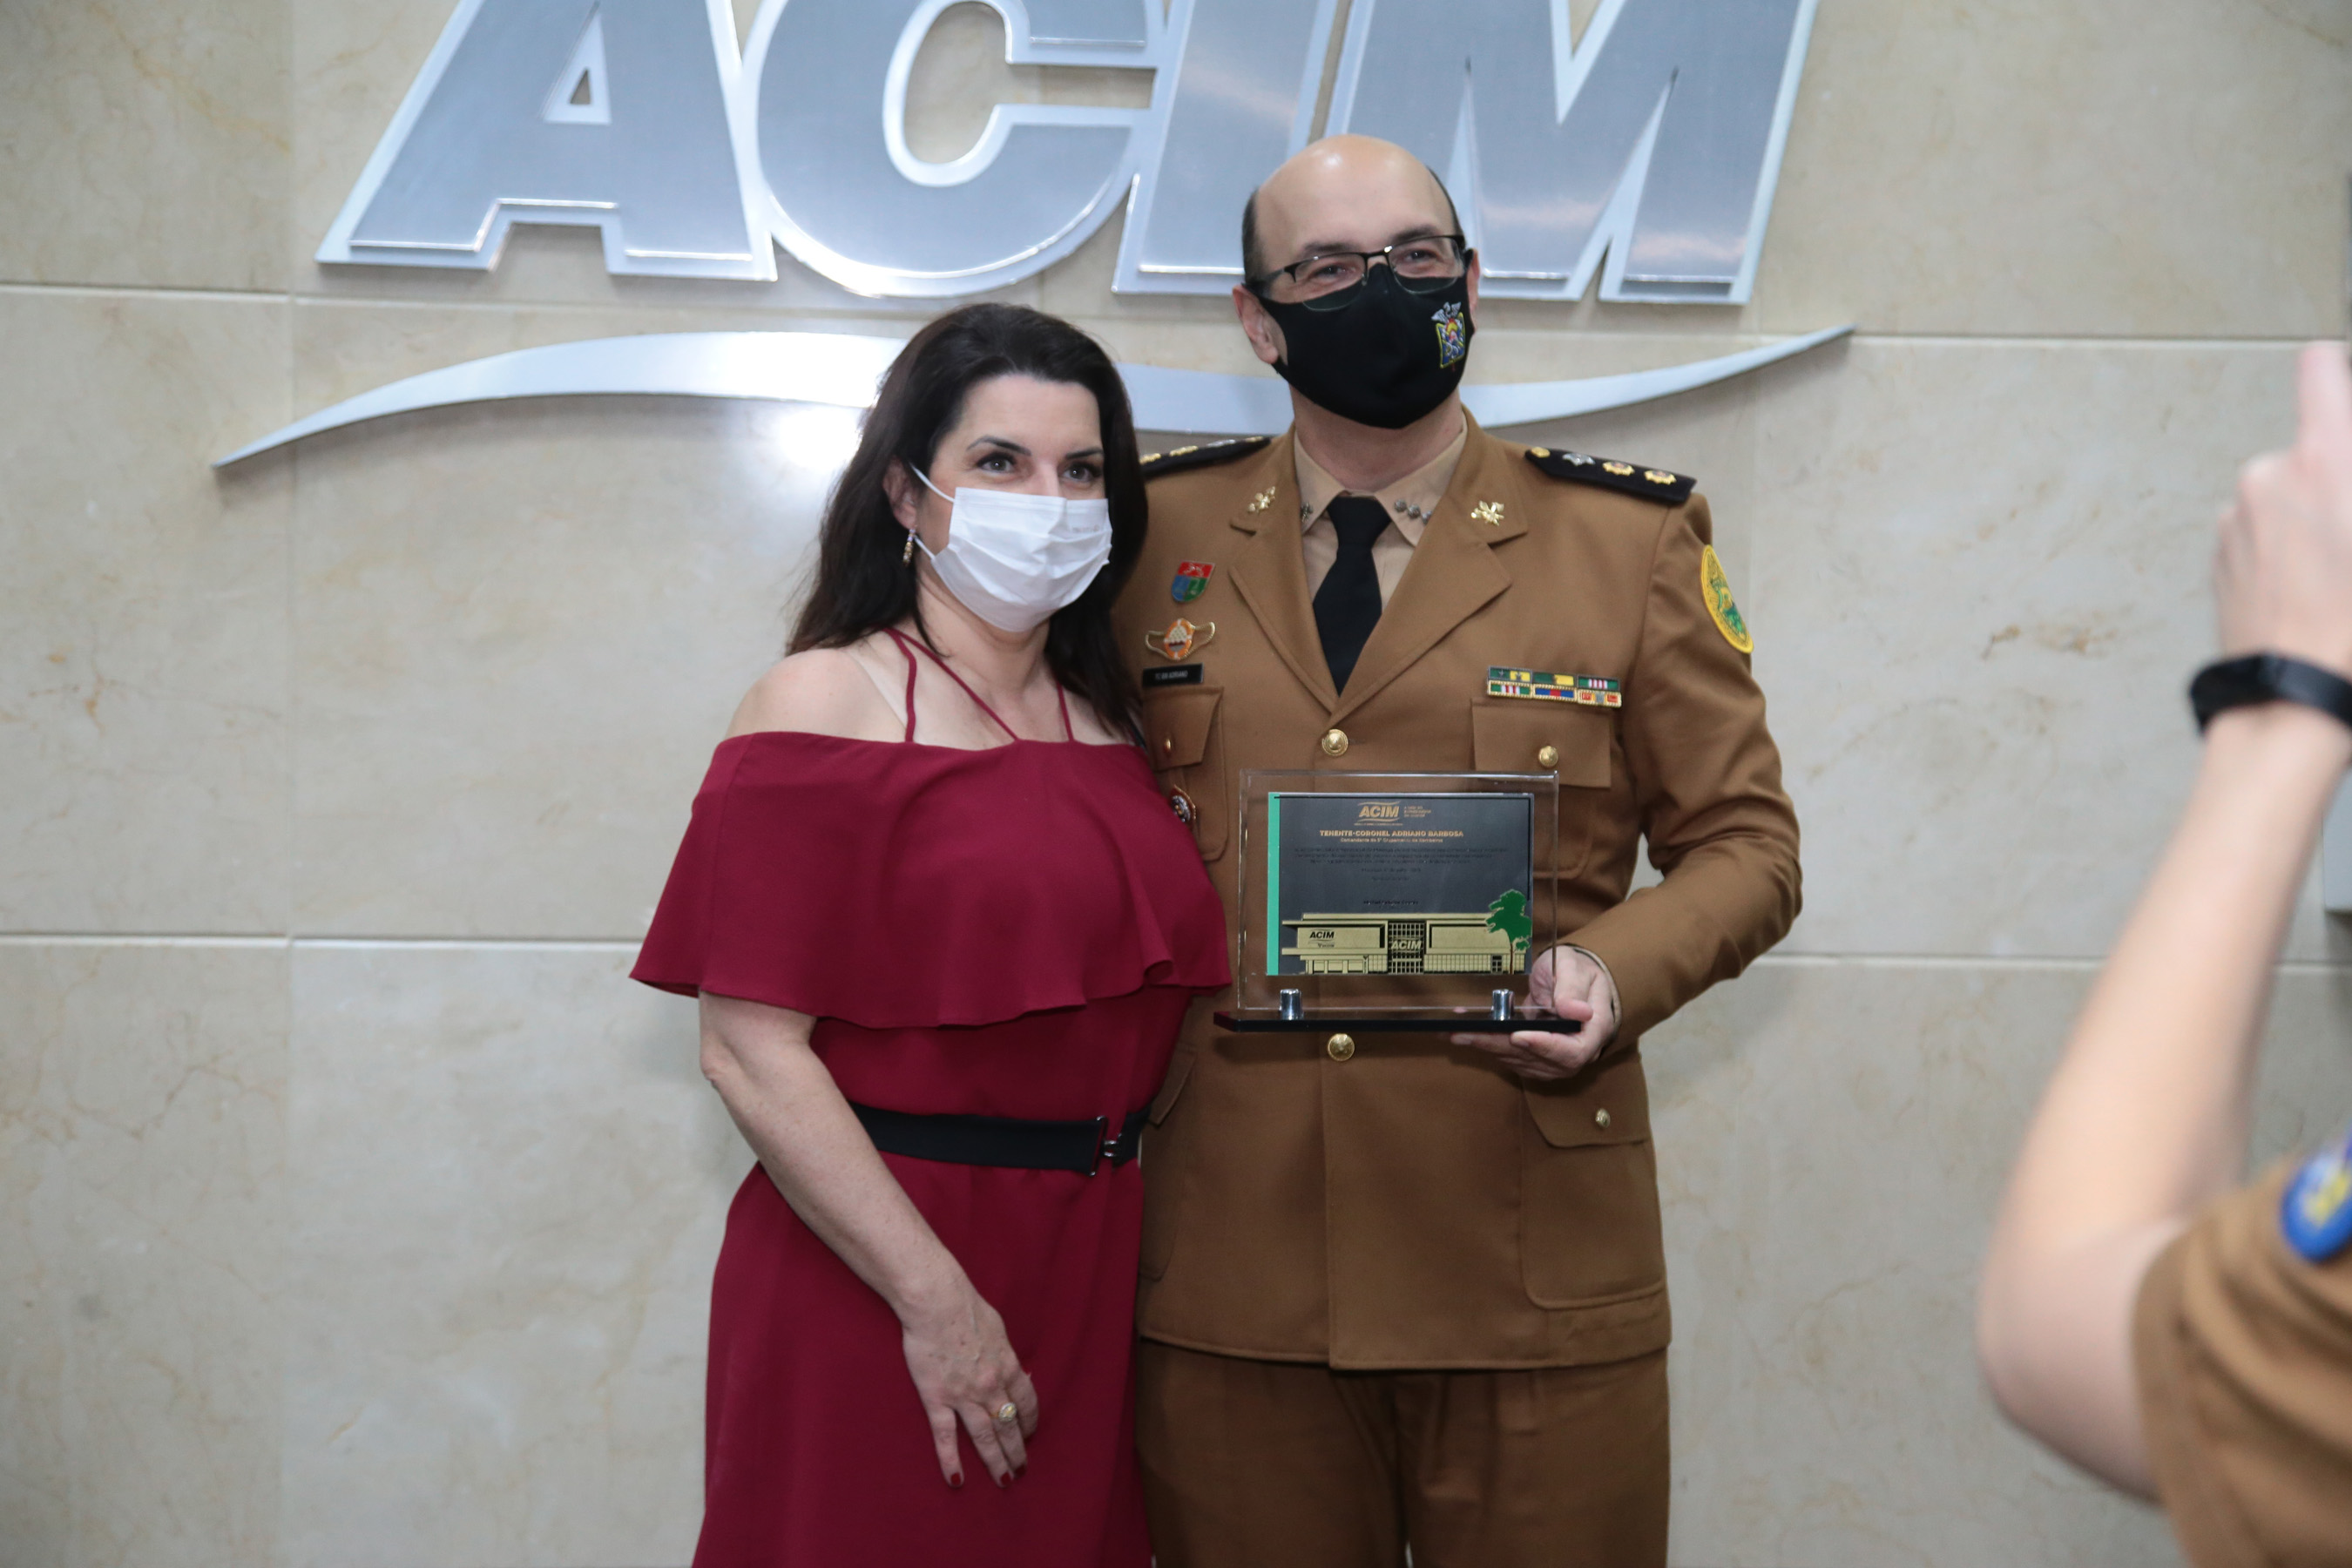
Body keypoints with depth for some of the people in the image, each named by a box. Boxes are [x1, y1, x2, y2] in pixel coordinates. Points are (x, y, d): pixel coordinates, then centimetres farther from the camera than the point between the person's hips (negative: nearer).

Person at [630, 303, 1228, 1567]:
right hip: (873, 1287, -5)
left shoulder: (1114, 726, 9)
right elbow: (749, 1048, -15)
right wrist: (935, 1298, -17)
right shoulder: (826, 706, -9)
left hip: (1096, 1274, 6)